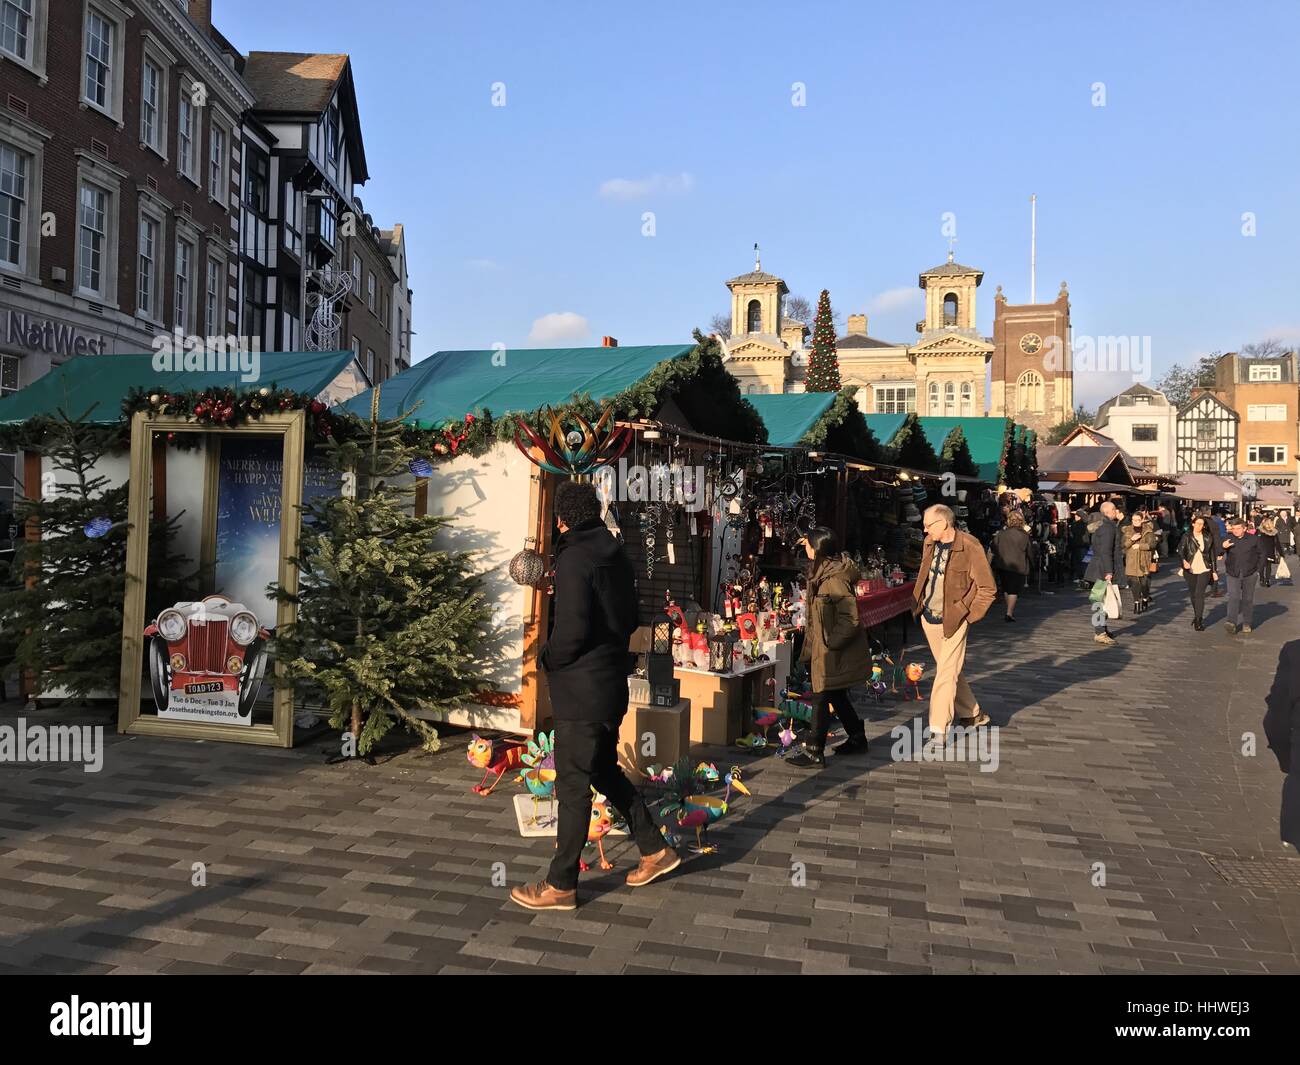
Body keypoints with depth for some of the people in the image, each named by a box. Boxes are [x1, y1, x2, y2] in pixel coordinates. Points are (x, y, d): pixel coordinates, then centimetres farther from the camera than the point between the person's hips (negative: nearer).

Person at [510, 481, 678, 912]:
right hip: (612, 682, 9)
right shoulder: (617, 556, 8)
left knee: (573, 786, 1)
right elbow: (630, 619, 14)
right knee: (604, 771, 22)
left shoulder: (574, 558, -18)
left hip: (581, 690, -9)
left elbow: (572, 630, -23)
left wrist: (548, 657, -7)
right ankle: (655, 850, 29)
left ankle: (561, 885, 13)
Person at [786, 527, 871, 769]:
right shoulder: (824, 571, 5)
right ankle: (857, 739, 34)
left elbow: (851, 619, -25)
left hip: (834, 652, -10)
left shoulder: (834, 580, -25)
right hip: (827, 646, 10)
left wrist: (831, 642, -20)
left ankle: (814, 752, 6)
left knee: (821, 697, -2)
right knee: (836, 696, 19)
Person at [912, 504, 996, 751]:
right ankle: (973, 715, 36)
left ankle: (939, 731, -3)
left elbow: (988, 589, -13)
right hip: (928, 618, 7)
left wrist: (965, 615, -13)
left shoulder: (970, 547, -17)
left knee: (946, 674, -8)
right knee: (950, 670, 18)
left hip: (952, 622, -7)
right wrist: (918, 603, 11)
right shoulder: (930, 543, 3)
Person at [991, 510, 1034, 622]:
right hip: (1018, 567, -3)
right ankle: (1010, 612, -9)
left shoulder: (1000, 534, 0)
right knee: (1014, 590, 0)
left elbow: (991, 551, 1)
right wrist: (1031, 566, 18)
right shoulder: (1025, 536, -5)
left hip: (1002, 565, 3)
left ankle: (1010, 610, 25)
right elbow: (1030, 554, 2)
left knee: (1006, 588, 17)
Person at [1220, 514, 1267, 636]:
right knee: (1233, 597, -13)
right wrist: (1223, 547, -20)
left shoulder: (1254, 539, -1)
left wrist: (1259, 570, 2)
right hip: (1233, 574, 0)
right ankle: (1232, 622, -22)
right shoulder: (1227, 539, 0)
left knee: (1248, 599, 9)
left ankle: (1246, 624, 21)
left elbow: (1261, 555, 7)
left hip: (1250, 574, 0)